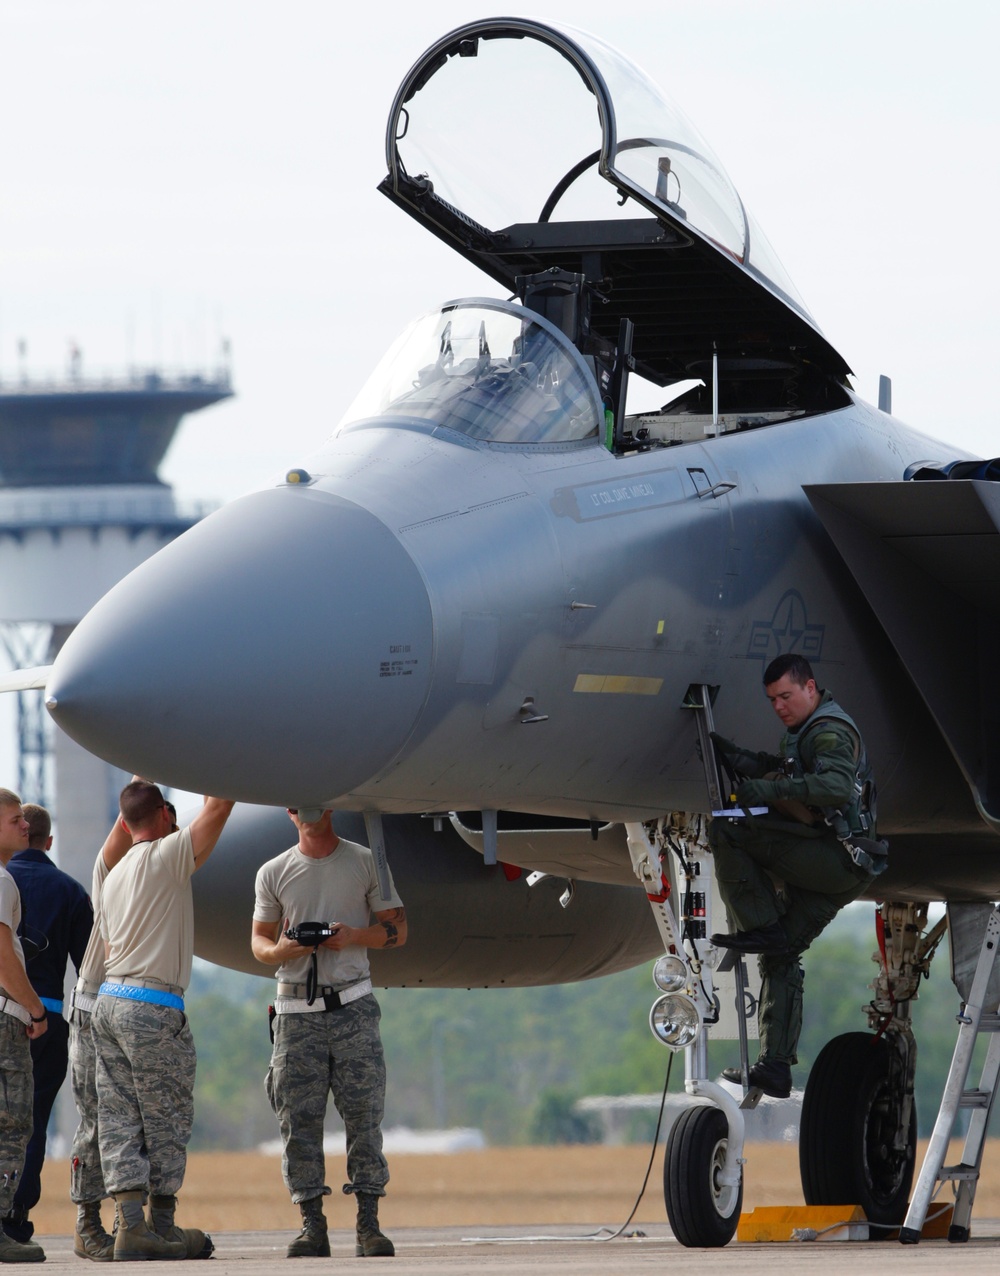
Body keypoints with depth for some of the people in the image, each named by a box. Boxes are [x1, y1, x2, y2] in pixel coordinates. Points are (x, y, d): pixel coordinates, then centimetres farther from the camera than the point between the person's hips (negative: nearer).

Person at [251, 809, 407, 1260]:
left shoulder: (366, 863, 6)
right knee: (298, 1118, -4)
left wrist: (353, 936, -12)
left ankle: (368, 1225, -4)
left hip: (352, 1006, -1)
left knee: (364, 1115, -6)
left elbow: (397, 930, 7)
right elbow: (259, 939, 15)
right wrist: (279, 951, -9)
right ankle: (312, 1226, -1)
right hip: (297, 1013, 1)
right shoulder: (274, 873, 11)